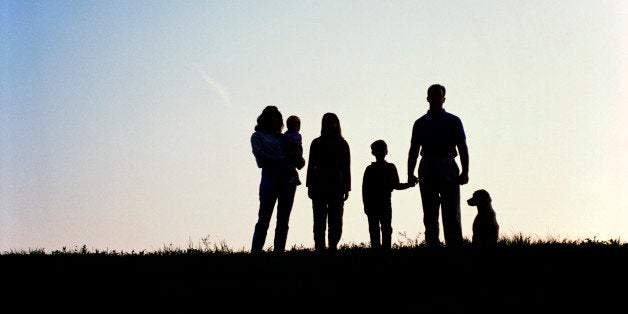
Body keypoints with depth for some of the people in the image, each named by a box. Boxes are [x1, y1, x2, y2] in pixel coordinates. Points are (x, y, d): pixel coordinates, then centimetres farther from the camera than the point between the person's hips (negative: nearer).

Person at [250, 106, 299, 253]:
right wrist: (283, 158, -8)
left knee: (283, 221, 0)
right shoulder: (258, 136, 12)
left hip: (288, 176, 4)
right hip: (270, 174, -4)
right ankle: (255, 252, -12)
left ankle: (279, 251, -1)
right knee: (264, 220, -11)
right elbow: (260, 156, -3)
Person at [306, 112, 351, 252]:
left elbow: (346, 168, 7)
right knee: (319, 220, -3)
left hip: (337, 186, 0)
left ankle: (333, 247, -1)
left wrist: (346, 189, 1)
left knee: (336, 221, -3)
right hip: (319, 186, 0)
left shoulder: (343, 144, 9)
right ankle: (320, 248, -3)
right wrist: (310, 186, 0)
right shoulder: (317, 143, 9)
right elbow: (311, 166, 7)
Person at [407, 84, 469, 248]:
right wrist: (410, 173, 0)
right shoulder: (420, 123, 13)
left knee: (452, 215, -7)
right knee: (430, 217, 2)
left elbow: (463, 148, 5)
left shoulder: (454, 121, 9)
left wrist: (465, 171, -7)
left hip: (449, 170, -2)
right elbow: (413, 151, 11)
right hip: (427, 170, 2)